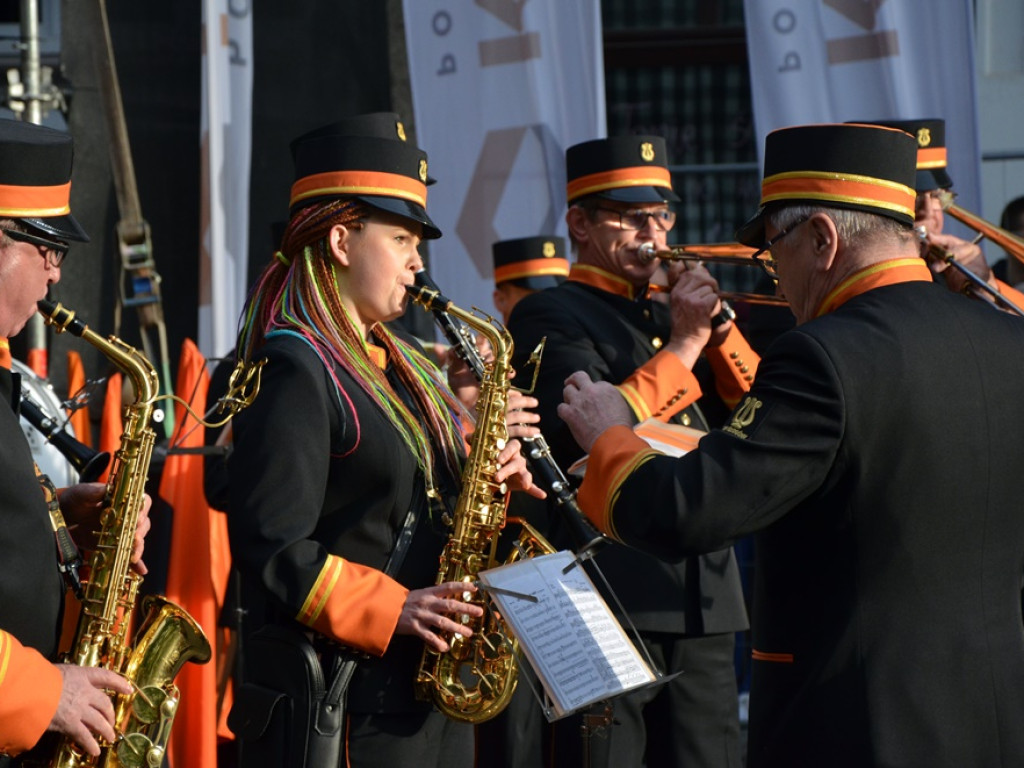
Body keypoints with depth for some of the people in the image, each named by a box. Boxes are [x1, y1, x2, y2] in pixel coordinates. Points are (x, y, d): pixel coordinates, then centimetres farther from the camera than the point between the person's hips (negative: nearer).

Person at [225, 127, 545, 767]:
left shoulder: (395, 365, 17)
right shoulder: (294, 371, -13)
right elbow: (271, 551, -20)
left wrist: (491, 477, 1)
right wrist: (391, 609, -23)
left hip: (429, 682, 9)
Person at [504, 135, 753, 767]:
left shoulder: (670, 316, 21)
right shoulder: (550, 317, -1)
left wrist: (718, 323, 1)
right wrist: (684, 341, -11)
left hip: (706, 598, 7)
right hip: (612, 596, -7)